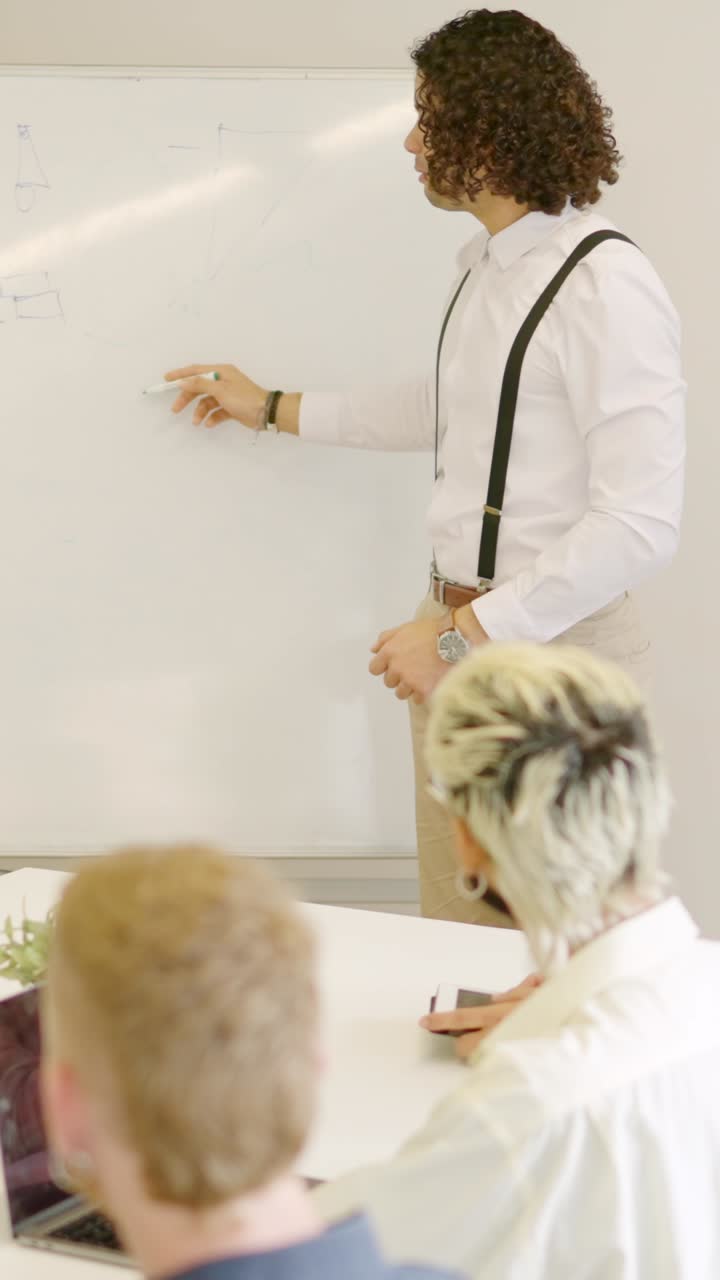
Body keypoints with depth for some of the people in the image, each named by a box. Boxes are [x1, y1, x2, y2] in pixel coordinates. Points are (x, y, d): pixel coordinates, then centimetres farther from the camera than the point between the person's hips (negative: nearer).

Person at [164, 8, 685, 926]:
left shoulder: (606, 289, -19)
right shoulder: (483, 265, 9)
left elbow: (641, 524, -23)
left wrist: (460, 635, -22)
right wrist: (271, 408, 31)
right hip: (458, 629, 8)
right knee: (454, 940, 15)